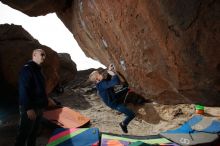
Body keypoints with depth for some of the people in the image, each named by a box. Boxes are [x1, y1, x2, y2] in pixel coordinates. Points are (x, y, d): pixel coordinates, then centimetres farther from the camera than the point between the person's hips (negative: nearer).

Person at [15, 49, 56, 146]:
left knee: (34, 133, 19)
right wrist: (28, 108, -25)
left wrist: (46, 100, 20)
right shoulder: (27, 69, -15)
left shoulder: (37, 70, 14)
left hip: (38, 107, 10)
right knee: (24, 133, -1)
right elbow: (23, 90, -23)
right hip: (29, 108, -9)